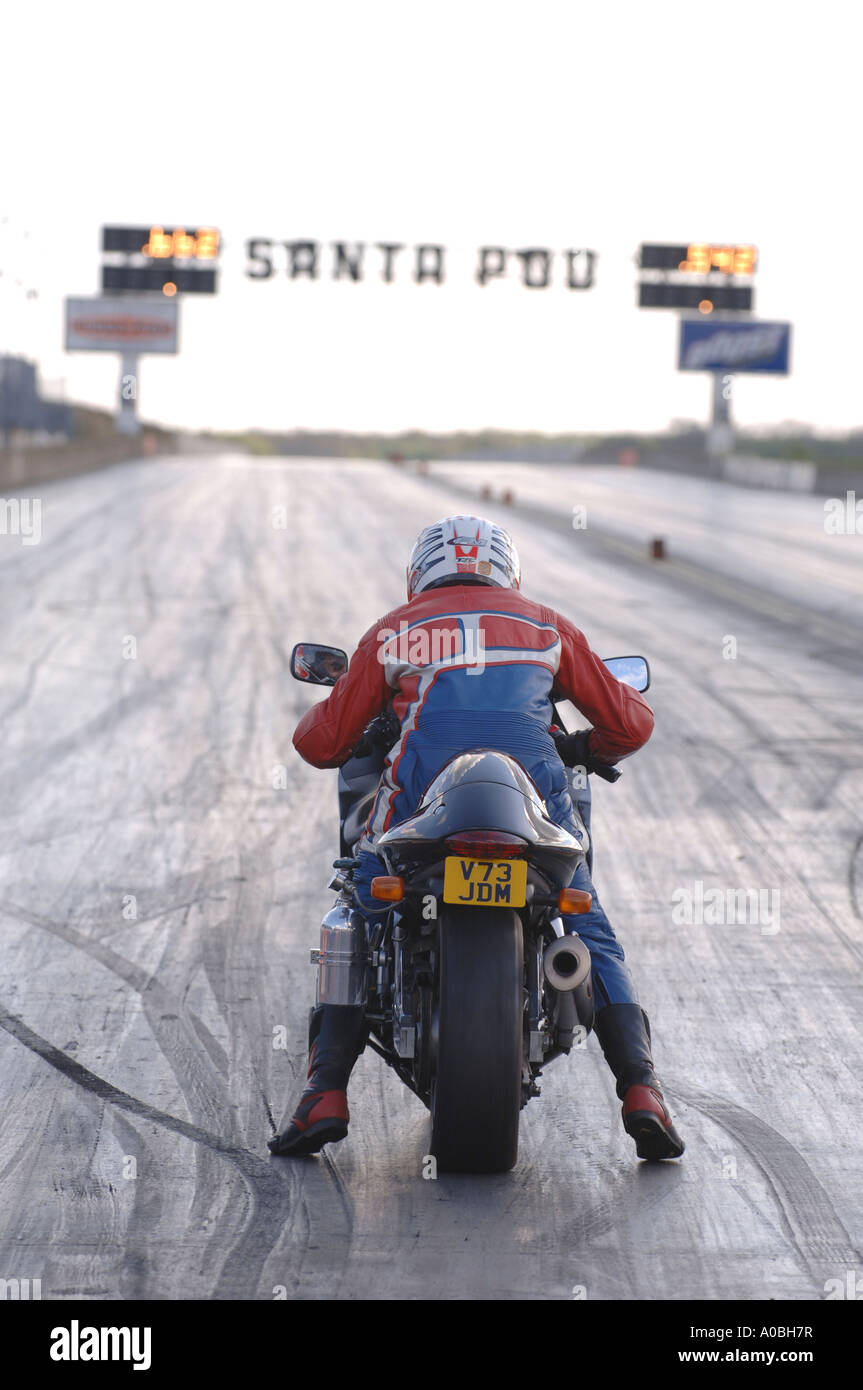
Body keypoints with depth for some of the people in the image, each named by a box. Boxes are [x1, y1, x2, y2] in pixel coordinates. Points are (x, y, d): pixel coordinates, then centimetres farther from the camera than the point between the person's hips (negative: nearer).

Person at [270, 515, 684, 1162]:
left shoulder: (393, 633, 24)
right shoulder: (545, 625, 26)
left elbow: (321, 743, 21)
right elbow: (631, 720, 23)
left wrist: (321, 722, 45)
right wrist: (587, 749, 45)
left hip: (423, 791, 0)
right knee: (593, 938, 14)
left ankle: (326, 1096, 2)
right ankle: (642, 1093, -3)